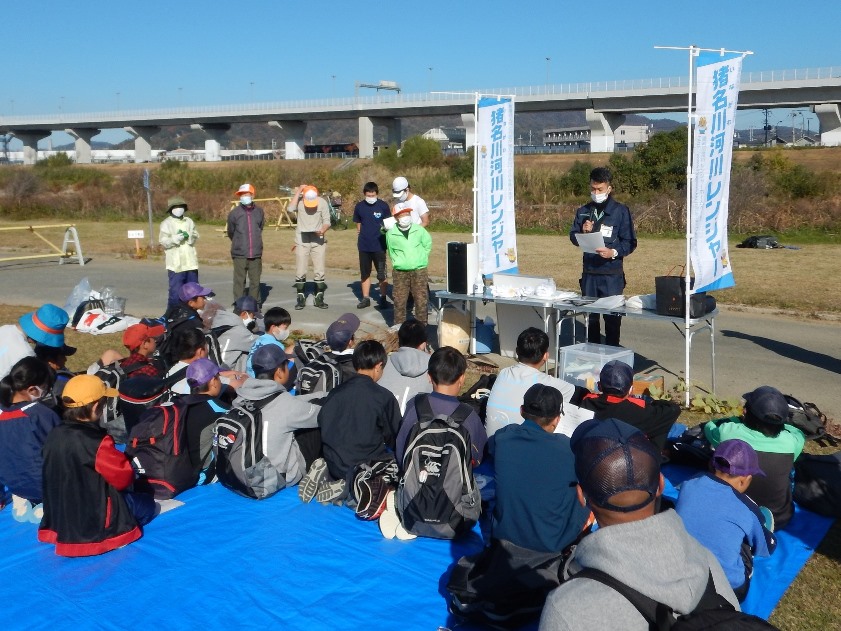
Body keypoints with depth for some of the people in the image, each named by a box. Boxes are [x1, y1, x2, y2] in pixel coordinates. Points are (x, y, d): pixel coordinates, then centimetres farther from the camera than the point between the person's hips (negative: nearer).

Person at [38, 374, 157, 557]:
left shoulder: (54, 436, -3)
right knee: (147, 504, 14)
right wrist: (127, 464, 6)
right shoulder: (96, 441, -25)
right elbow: (123, 477, -15)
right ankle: (106, 535, 7)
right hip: (94, 521, -8)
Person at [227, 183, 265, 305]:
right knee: (239, 280, 0)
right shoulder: (234, 213, -3)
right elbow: (231, 233, 10)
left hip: (256, 254, 2)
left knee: (255, 280, 8)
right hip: (239, 254, -2)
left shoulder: (259, 211, 3)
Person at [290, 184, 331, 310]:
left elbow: (327, 222, -1)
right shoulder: (299, 200, -5)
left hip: (318, 241, 1)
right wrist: (298, 191, -20)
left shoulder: (322, 202, -5)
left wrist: (322, 230, -21)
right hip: (302, 241, 0)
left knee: (319, 272, 3)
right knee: (300, 272, 1)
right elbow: (291, 208, -26)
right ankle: (300, 299, 11)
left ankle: (319, 298, 13)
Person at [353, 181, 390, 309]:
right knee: (365, 273, 10)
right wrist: (359, 239, 7)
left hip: (379, 245, -3)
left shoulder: (383, 206, -5)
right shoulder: (359, 207, 3)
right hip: (364, 246, 3)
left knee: (382, 274, 2)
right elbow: (358, 225, 13)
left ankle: (383, 298, 10)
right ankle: (365, 298, 18)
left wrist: (385, 229, -17)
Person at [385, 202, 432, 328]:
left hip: (419, 270, 0)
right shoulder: (391, 234, -3)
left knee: (421, 298, 2)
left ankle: (421, 323, 13)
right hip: (400, 272, 0)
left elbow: (427, 243, 14)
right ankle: (399, 323, 17)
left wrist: (422, 258, 11)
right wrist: (397, 262, 8)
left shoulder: (419, 230, -1)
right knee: (399, 299, 3)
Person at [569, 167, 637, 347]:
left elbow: (630, 242, -5)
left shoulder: (621, 211, -3)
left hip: (612, 273, -4)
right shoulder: (583, 211, 9)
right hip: (589, 272, 4)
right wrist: (583, 232, -9)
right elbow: (573, 238, 13)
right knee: (590, 314, 11)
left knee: (612, 315, -1)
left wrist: (614, 252, -23)